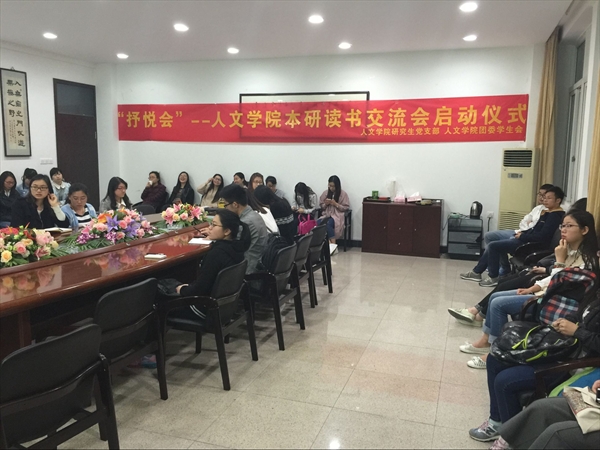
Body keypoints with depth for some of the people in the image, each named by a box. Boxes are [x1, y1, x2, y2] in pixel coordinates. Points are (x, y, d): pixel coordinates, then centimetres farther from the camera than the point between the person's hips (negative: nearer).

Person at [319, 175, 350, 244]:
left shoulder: (343, 194, 0)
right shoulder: (325, 193, 11)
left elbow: (346, 208, -1)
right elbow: (322, 206, 17)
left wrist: (335, 204, -13)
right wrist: (326, 204, -5)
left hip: (337, 215, -4)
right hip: (326, 214, 4)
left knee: (328, 223, -37)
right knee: (318, 222, -32)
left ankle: (333, 243, -31)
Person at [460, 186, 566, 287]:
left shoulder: (556, 215, -15)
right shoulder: (549, 213, 14)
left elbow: (542, 236, -23)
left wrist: (522, 236, -15)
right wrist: (521, 233, 4)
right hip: (526, 240, 10)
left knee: (493, 246, -10)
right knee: (494, 245, 9)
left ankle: (494, 277, 2)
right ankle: (477, 272, 14)